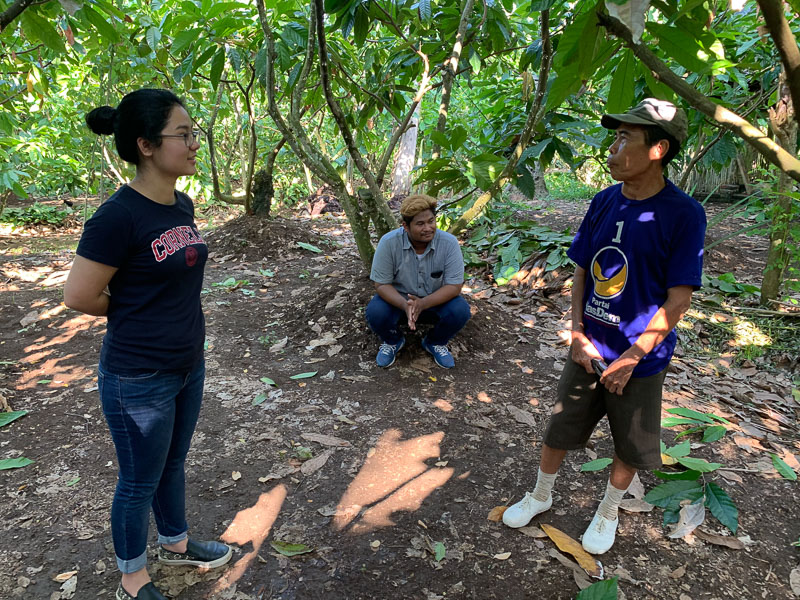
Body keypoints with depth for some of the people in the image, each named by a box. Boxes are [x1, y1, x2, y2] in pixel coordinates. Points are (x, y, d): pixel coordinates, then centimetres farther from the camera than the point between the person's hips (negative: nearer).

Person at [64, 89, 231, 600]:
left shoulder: (183, 205, 1)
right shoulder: (118, 216, -23)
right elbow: (80, 295, -17)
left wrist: (145, 304, 5)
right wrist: (136, 311, -4)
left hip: (189, 366, 7)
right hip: (139, 380, -7)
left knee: (173, 464, 25)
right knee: (140, 482, 14)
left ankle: (176, 544, 48)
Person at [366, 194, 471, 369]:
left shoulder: (449, 243, -21)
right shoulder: (389, 242, -22)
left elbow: (454, 286, -20)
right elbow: (381, 284, -18)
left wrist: (423, 304, -36)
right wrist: (405, 305, -38)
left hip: (436, 301, 1)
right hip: (398, 298, 0)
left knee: (460, 310, -27)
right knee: (375, 312, -29)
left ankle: (436, 342, 5)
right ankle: (392, 341, 7)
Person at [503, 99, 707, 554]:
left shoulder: (684, 214, -16)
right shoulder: (604, 202, -1)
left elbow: (679, 299, -15)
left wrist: (630, 358, -16)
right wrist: (578, 334, -5)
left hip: (639, 358, -4)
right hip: (589, 350, 4)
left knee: (630, 446, 14)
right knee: (559, 430, 14)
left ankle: (609, 511, 40)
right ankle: (541, 496, 38)